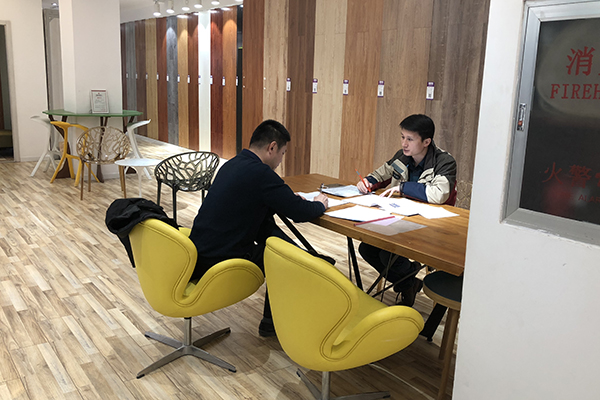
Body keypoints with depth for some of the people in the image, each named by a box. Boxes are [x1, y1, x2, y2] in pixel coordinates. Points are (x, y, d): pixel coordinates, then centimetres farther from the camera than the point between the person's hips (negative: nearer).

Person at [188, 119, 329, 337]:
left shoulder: (232, 164, 10)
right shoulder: (260, 173, -19)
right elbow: (300, 213, -14)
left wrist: (289, 198, 17)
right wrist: (319, 205, 7)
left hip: (198, 254, 9)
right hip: (220, 262, -9)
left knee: (271, 234, 18)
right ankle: (271, 322, 20)